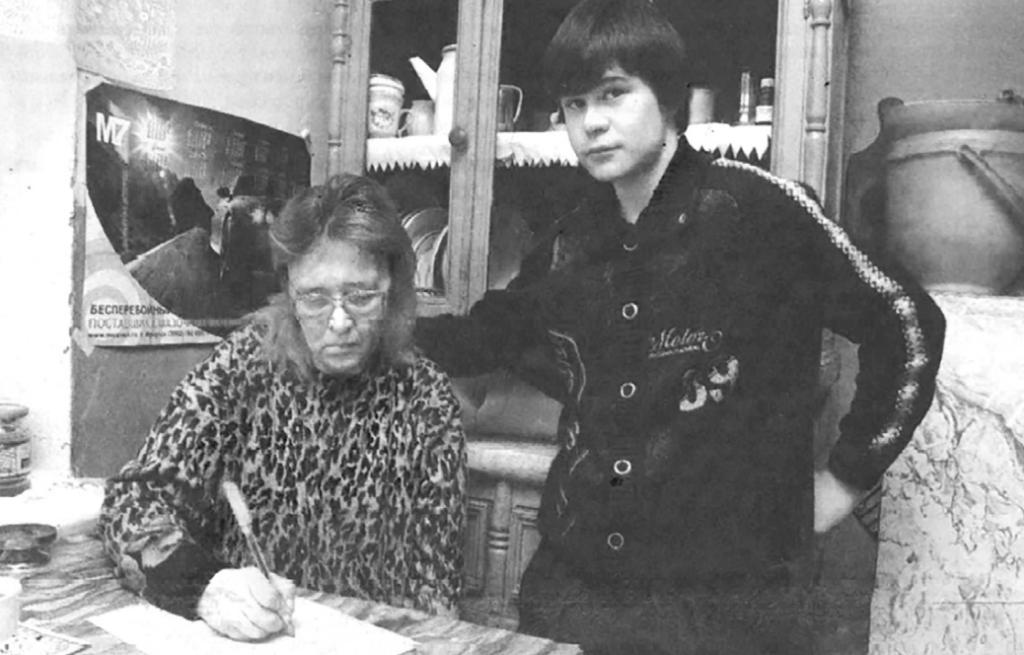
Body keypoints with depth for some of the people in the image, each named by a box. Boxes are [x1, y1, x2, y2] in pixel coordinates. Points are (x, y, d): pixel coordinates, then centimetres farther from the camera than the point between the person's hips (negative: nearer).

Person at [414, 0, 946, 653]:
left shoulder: (758, 208, -11)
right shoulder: (568, 244, 3)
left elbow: (909, 324, -6)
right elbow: (482, 336, 17)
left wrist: (847, 478, -4)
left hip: (730, 597, -4)